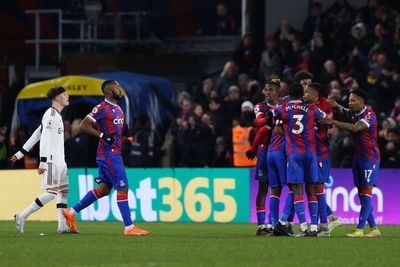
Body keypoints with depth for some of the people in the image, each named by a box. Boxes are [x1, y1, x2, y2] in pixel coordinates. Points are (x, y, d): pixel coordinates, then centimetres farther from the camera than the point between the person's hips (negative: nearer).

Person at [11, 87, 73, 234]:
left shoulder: (56, 115, 19)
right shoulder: (51, 114, -12)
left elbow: (36, 135, 22)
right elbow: (44, 139, -19)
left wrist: (21, 153, 23)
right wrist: (43, 162, -24)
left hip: (59, 161, 10)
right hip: (52, 161, -10)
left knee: (64, 190, 7)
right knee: (52, 192, -12)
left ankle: (62, 226, 6)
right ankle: (22, 216, -9)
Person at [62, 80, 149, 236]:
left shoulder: (117, 109, 16)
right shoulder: (102, 108, -13)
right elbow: (84, 125, -16)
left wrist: (125, 136, 10)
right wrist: (102, 135, -21)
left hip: (114, 154, 10)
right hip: (108, 154, -10)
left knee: (104, 189, 14)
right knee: (122, 188, -8)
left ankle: (72, 212, 21)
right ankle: (129, 227, -5)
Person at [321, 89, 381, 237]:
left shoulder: (369, 114, -15)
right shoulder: (352, 113, 8)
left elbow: (356, 128, -27)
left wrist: (333, 122, -29)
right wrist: (336, 107, -12)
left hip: (370, 158, -8)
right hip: (358, 157, 8)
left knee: (366, 194, -8)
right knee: (361, 194, 7)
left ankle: (359, 229, -12)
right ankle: (374, 229, 11)